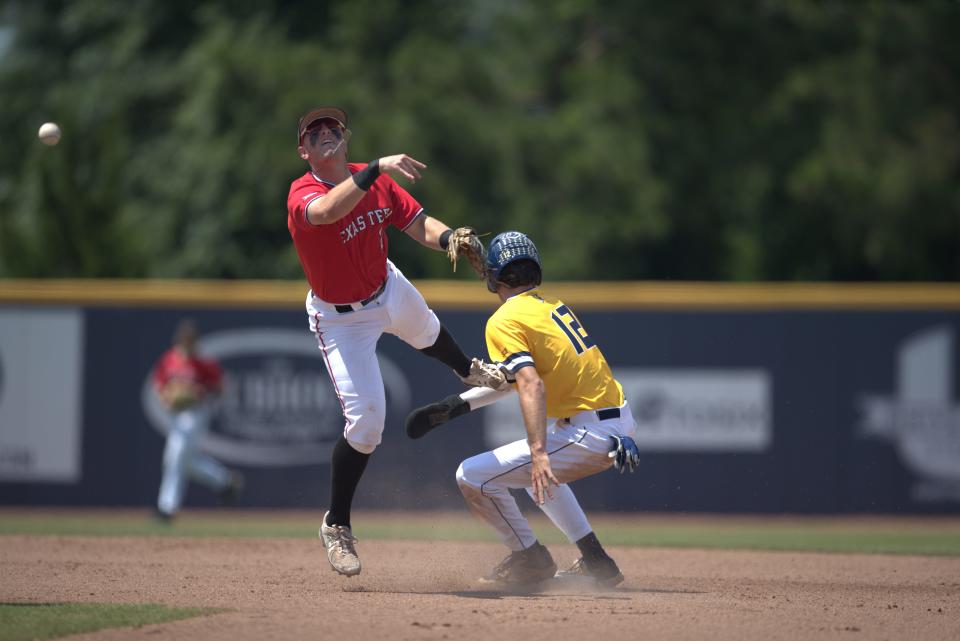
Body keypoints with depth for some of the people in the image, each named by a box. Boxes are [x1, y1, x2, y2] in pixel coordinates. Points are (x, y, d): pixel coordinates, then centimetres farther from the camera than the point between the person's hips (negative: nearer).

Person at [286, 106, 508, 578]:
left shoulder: (376, 182, -14)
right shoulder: (302, 195, -32)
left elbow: (419, 225, -13)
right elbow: (327, 211, -55)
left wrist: (449, 239, -35)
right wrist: (376, 169, -66)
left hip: (389, 291, 6)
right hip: (341, 320, -6)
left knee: (426, 331, 37)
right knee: (365, 422, -13)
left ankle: (468, 371, 74)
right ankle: (336, 525, 4)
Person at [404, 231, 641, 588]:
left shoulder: (504, 321, -10)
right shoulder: (552, 306, 16)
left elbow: (531, 385, -25)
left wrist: (538, 453, -33)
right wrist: (455, 406, 20)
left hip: (590, 436, -9)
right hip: (621, 424, 9)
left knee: (471, 477, -7)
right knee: (540, 473, 36)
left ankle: (531, 559, 7)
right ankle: (596, 563, 30)